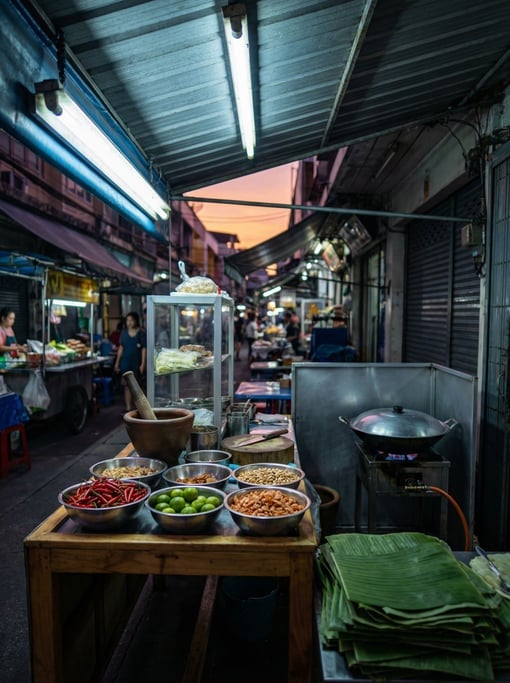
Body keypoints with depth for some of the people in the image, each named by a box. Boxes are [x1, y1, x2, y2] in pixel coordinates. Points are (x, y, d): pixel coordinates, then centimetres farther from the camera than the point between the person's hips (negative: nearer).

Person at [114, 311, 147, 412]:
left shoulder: (141, 333, -5)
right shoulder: (124, 333, 6)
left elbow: (144, 349, -6)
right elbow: (121, 348, 11)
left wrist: (143, 364, -11)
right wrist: (117, 362, 8)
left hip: (137, 363, -3)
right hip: (126, 362, 3)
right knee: (127, 385, 1)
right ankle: (128, 408, 7)